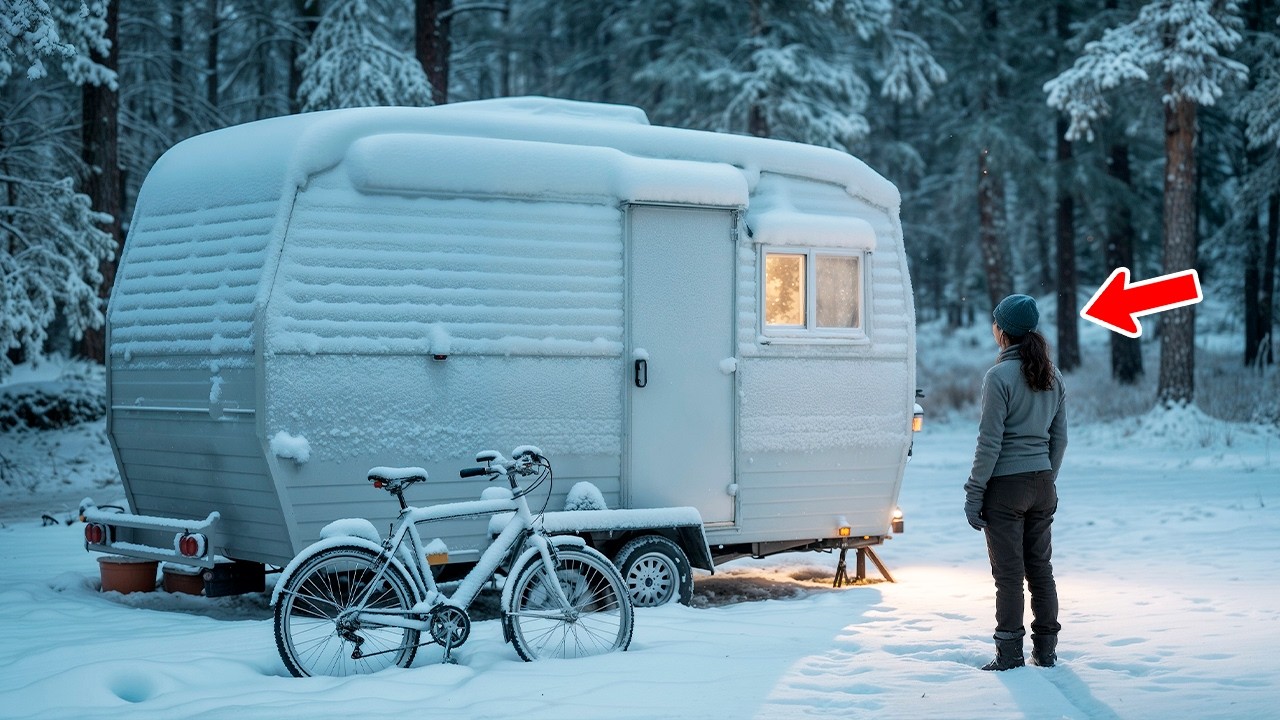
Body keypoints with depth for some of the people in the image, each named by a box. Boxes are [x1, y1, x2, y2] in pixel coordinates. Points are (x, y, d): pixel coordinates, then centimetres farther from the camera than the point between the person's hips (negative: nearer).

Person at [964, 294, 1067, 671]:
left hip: (1006, 485, -6)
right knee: (1040, 569, 13)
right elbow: (1060, 438, 11)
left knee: (1009, 575, -1)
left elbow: (990, 442, -15)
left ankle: (1009, 655, 4)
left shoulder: (1000, 376, -14)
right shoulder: (1053, 377, 7)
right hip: (1042, 486, 6)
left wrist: (974, 493, -10)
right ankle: (1046, 650, 18)